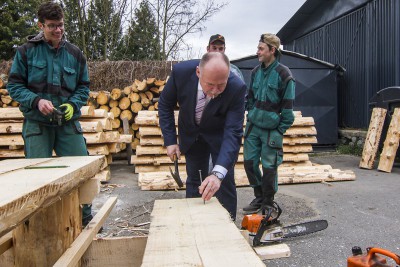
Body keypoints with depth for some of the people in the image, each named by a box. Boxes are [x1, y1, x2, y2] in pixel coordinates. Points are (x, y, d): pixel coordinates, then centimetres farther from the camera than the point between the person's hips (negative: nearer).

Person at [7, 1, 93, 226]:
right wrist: (37, 100, -15)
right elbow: (14, 85, 2)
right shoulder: (26, 51, 0)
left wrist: (73, 105, -9)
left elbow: (84, 87, 10)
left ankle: (86, 219, 23)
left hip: (68, 123, 2)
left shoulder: (75, 53, 5)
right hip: (37, 123, -1)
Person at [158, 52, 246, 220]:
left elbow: (233, 133, -35)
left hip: (220, 135, -1)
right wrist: (170, 140, -14)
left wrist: (217, 173, -47)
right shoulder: (181, 71, -28)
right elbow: (165, 104, -10)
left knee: (224, 183, -2)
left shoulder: (237, 88, -33)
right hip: (191, 134, 2)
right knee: (194, 181, 11)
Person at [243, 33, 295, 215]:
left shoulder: (283, 74, -11)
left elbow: (288, 106, -10)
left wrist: (280, 130, -10)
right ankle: (259, 197, 28)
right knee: (249, 163, 9)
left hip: (271, 130, -6)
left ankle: (268, 203, 21)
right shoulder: (256, 72, 6)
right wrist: (250, 116, 10)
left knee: (269, 168, 2)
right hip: (253, 127, 6)